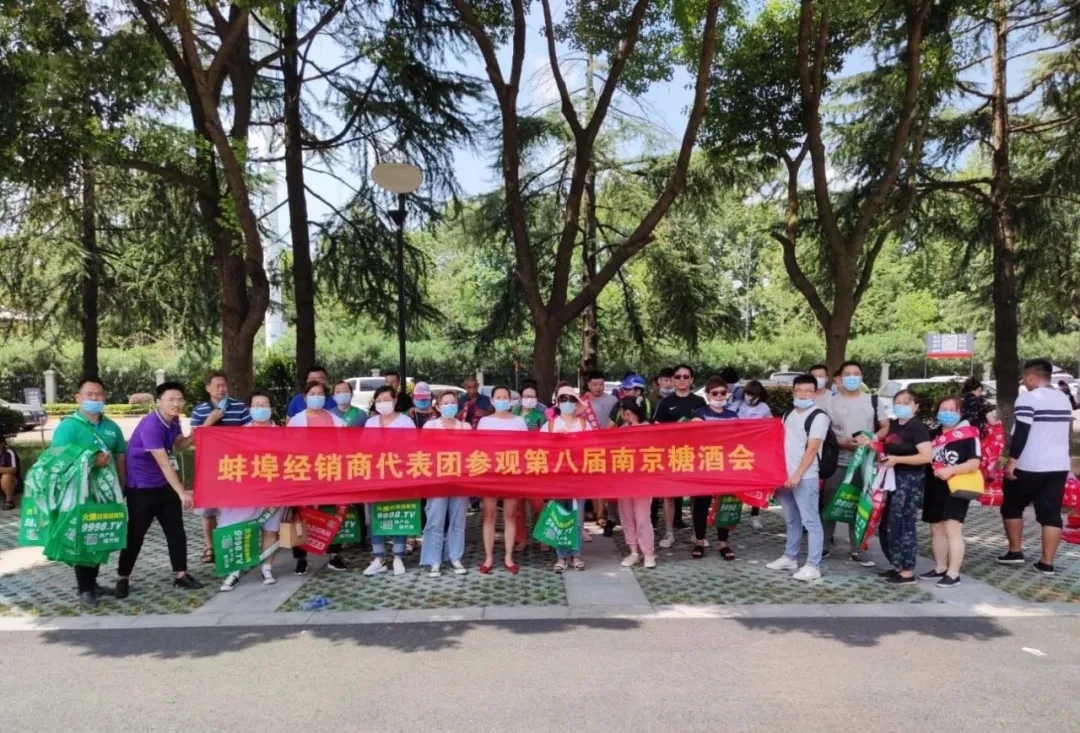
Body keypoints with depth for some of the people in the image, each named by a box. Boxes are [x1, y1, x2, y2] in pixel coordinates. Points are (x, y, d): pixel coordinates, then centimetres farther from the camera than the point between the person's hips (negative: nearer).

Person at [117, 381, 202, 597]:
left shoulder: (173, 420, -1)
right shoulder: (151, 426, -27)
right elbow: (164, 463, -31)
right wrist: (182, 492, -33)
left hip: (165, 485, 8)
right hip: (142, 488, -8)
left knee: (176, 531, 7)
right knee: (135, 534, 2)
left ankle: (181, 575, 15)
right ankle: (122, 579, 19)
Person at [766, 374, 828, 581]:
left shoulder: (819, 416, -8)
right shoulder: (789, 414, 14)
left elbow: (812, 448, -14)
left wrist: (798, 474, -19)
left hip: (805, 477, -7)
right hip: (784, 475, 7)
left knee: (810, 521, -3)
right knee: (791, 520, 17)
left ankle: (813, 566, 1)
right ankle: (790, 557, 27)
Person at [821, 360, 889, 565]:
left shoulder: (872, 401, 6)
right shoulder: (830, 401, 1)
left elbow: (886, 428, 6)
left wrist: (870, 438, -13)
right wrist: (842, 442, -15)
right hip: (837, 461, -1)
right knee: (830, 503, 2)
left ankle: (856, 550, 17)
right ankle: (824, 546, 12)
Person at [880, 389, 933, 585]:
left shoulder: (917, 427, -14)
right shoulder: (893, 424, 11)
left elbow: (927, 456, -24)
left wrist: (897, 459, -22)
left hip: (910, 480, -9)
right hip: (894, 479, 9)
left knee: (905, 524, -4)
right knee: (891, 524, 12)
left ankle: (908, 572, 3)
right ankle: (898, 566, 23)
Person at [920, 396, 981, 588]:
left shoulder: (968, 434, -6)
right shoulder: (933, 434, 12)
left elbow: (975, 463, -14)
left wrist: (951, 470, -24)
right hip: (934, 488, 7)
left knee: (952, 530, -10)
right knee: (936, 530, 14)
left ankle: (953, 573, -5)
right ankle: (940, 568, 27)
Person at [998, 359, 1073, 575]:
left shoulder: (1028, 399, -14)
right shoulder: (1064, 399, 11)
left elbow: (1021, 433, -19)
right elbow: (1064, 432, 20)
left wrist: (1012, 461, -15)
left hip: (1029, 466, -6)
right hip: (1059, 466, 6)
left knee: (1012, 507, 11)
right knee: (1051, 514, 6)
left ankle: (1015, 552, 14)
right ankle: (1047, 563, 5)